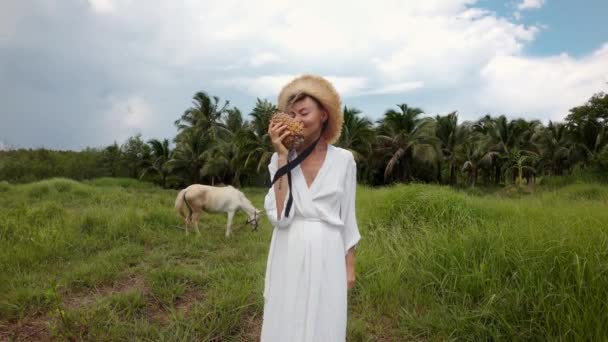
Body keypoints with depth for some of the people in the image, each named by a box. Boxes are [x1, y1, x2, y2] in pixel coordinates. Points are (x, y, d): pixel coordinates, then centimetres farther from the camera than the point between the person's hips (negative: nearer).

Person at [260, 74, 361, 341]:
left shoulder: (343, 160, -3)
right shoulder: (280, 158, -3)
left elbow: (347, 217, 4)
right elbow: (279, 216, -16)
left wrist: (350, 265, 6)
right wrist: (283, 157, -18)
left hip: (327, 257, 0)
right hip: (289, 257, 1)